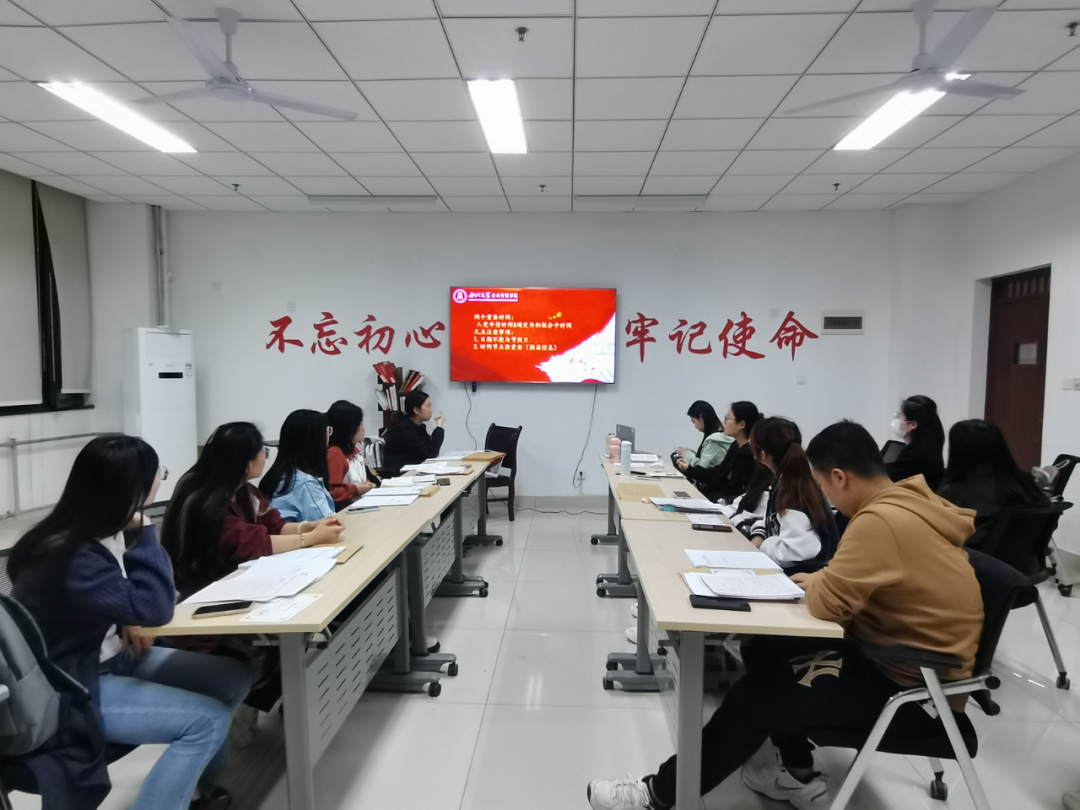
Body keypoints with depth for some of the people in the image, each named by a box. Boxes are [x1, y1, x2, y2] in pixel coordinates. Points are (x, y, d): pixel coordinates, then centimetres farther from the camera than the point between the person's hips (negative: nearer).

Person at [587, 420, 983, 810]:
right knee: (764, 650, 10)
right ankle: (798, 774, 25)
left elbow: (828, 603, -28)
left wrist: (813, 582, -7)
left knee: (757, 698, -8)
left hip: (914, 682, -9)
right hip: (905, 649, 9)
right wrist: (822, 579, 0)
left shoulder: (882, 520, -30)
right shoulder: (905, 500, 2)